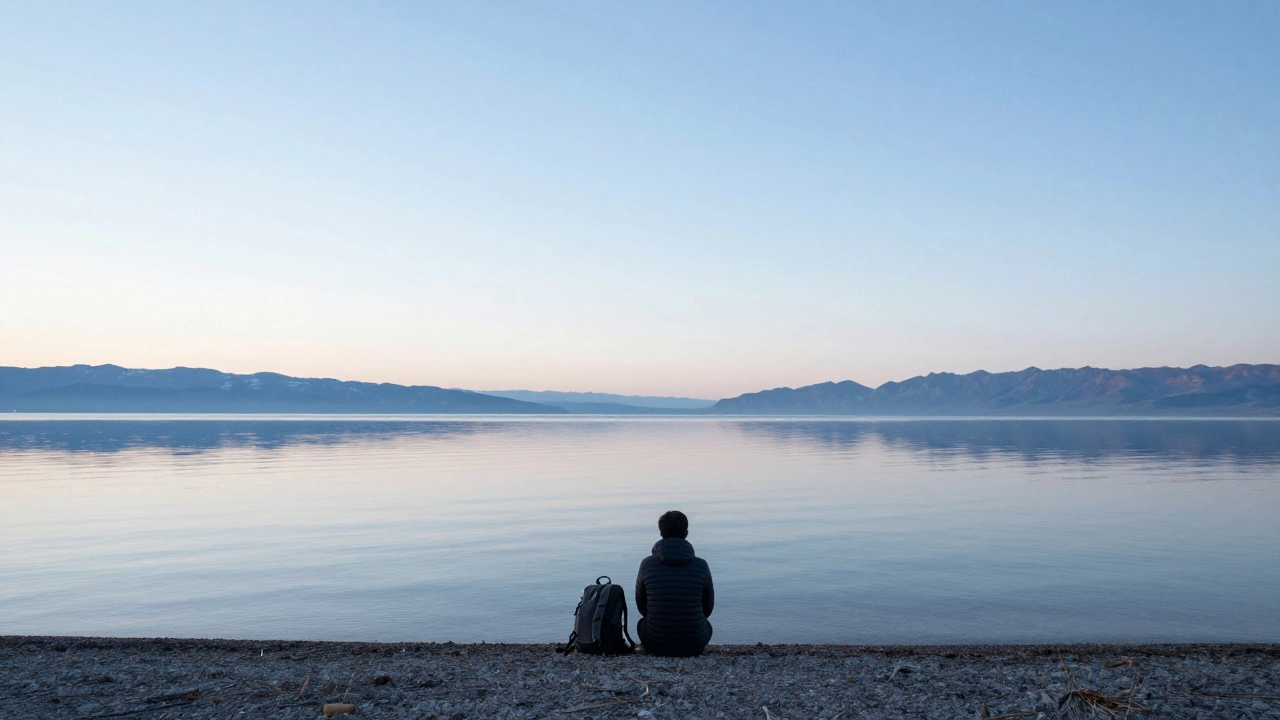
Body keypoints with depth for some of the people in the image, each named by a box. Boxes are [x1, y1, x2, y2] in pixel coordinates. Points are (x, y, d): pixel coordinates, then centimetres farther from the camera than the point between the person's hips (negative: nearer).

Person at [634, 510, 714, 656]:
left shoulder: (646, 564, -7)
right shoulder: (701, 566, -8)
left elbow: (641, 607, 7)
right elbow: (707, 609, 6)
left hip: (656, 644, 0)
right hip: (694, 646, 0)